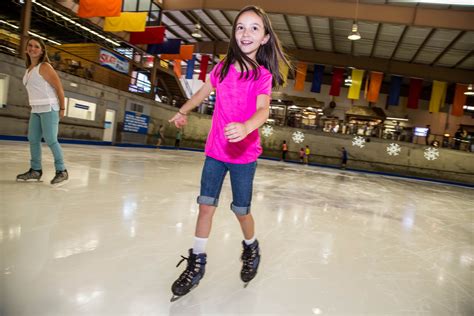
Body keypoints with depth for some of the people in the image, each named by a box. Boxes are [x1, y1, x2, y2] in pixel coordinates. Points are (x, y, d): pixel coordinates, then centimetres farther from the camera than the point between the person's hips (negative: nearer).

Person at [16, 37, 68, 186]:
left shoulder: (45, 66, -8)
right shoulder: (28, 69, 16)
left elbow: (59, 87, -11)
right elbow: (35, 90, 18)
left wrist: (62, 108, -11)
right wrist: (36, 107, 11)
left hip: (49, 108, -8)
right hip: (36, 110, 8)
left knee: (50, 140, -12)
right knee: (33, 139, 7)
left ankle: (61, 171, -5)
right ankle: (35, 170, 16)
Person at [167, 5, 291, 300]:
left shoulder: (262, 74, -9)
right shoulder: (224, 67, 2)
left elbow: (263, 110, -25)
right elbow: (204, 91, 19)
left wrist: (245, 127, -47)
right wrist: (183, 111, 33)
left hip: (244, 153, -3)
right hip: (215, 149, 4)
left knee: (241, 210, 6)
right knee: (206, 205, 5)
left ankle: (251, 248, 37)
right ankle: (197, 262, 22)